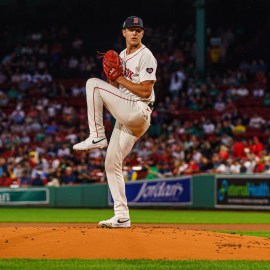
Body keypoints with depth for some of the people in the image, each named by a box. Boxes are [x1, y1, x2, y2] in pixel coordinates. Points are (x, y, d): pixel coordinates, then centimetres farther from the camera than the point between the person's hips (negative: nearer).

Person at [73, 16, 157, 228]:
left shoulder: (146, 56, -7)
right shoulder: (122, 56, 20)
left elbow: (145, 91, -16)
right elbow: (116, 88, 21)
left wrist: (120, 79, -10)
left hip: (138, 112, -9)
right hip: (124, 117, 9)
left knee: (93, 84, -16)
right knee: (112, 164, 7)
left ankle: (97, 137, -12)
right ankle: (122, 217, 9)